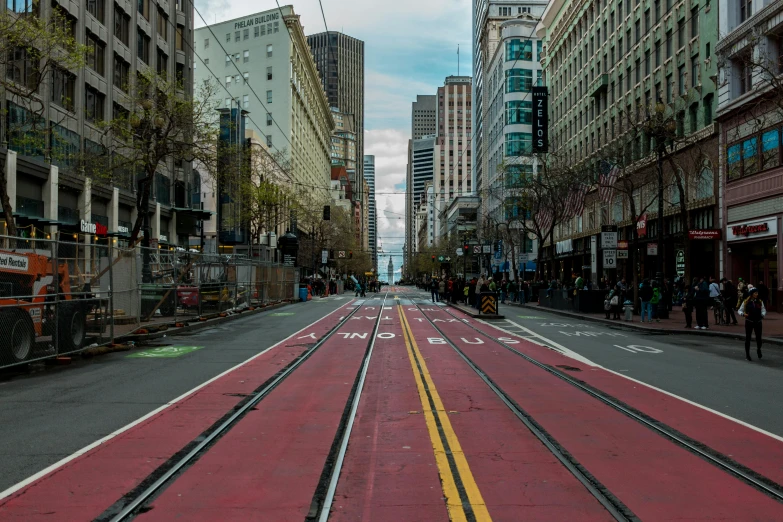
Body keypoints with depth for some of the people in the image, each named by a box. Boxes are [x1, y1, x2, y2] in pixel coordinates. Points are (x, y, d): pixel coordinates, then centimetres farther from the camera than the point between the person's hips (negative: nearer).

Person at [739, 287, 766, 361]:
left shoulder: (760, 302, 3)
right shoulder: (746, 302, -3)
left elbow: (764, 310, 8)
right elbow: (740, 310, 1)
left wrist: (763, 314, -13)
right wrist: (743, 314, -19)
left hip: (758, 322, 1)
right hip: (749, 322, -1)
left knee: (759, 338, 2)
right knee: (748, 338, 3)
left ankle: (758, 349, 35)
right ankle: (747, 354, 15)